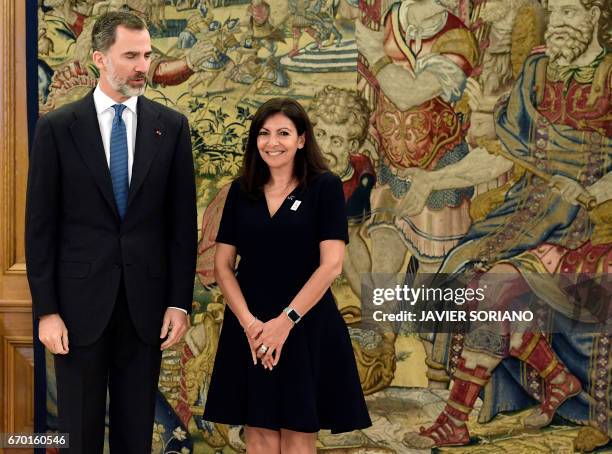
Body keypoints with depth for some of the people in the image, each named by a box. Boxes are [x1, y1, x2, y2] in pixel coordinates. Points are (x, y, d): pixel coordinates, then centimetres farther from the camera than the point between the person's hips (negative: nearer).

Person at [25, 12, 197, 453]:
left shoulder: (171, 126, 3)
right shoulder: (57, 127, -2)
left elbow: (182, 220, 4)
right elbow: (40, 225, -2)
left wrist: (180, 301, -1)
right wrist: (46, 309, -7)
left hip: (146, 304, 1)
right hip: (80, 303, -1)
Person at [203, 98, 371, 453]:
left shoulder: (325, 187, -3)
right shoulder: (242, 191, 6)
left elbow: (331, 264, -10)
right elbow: (223, 265, 4)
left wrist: (285, 322, -15)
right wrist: (248, 322, -10)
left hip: (307, 327, -3)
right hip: (250, 328, 3)